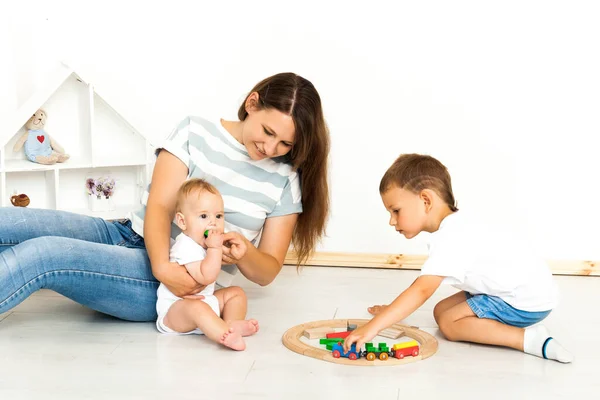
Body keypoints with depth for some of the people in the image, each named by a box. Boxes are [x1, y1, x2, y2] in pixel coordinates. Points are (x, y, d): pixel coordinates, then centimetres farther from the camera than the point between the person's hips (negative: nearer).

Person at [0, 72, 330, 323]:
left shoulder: (286, 180, 3)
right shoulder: (195, 131, 2)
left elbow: (267, 272, 6)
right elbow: (158, 206, -5)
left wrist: (245, 253, -19)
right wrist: (163, 265, -26)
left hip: (182, 282, -3)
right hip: (130, 235, 3)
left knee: (39, 254, -28)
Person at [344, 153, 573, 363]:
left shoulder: (451, 239, -25)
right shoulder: (452, 230, 7)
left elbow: (422, 291, -35)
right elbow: (423, 286, 17)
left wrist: (373, 326, -40)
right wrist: (392, 310, 13)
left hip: (529, 299, -10)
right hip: (518, 291, 10)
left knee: (449, 323, -13)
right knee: (441, 311, 8)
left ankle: (529, 338, -18)